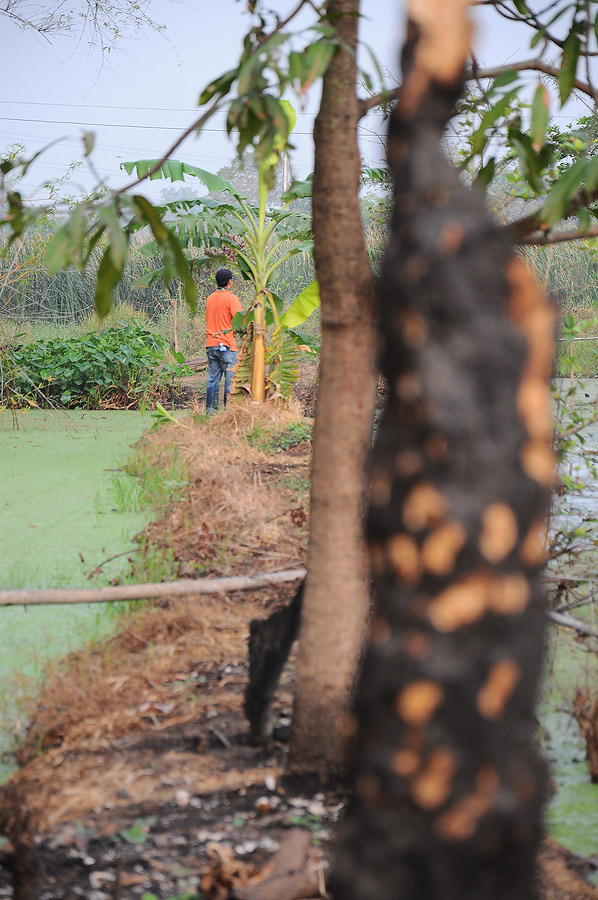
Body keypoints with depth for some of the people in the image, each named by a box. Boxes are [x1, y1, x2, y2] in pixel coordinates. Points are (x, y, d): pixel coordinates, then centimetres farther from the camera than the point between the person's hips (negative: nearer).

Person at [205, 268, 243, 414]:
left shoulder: (210, 298, 13)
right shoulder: (231, 298, -9)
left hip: (210, 344, 7)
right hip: (227, 344, -7)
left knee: (212, 378, 9)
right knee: (231, 377, -2)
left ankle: (210, 407, 8)